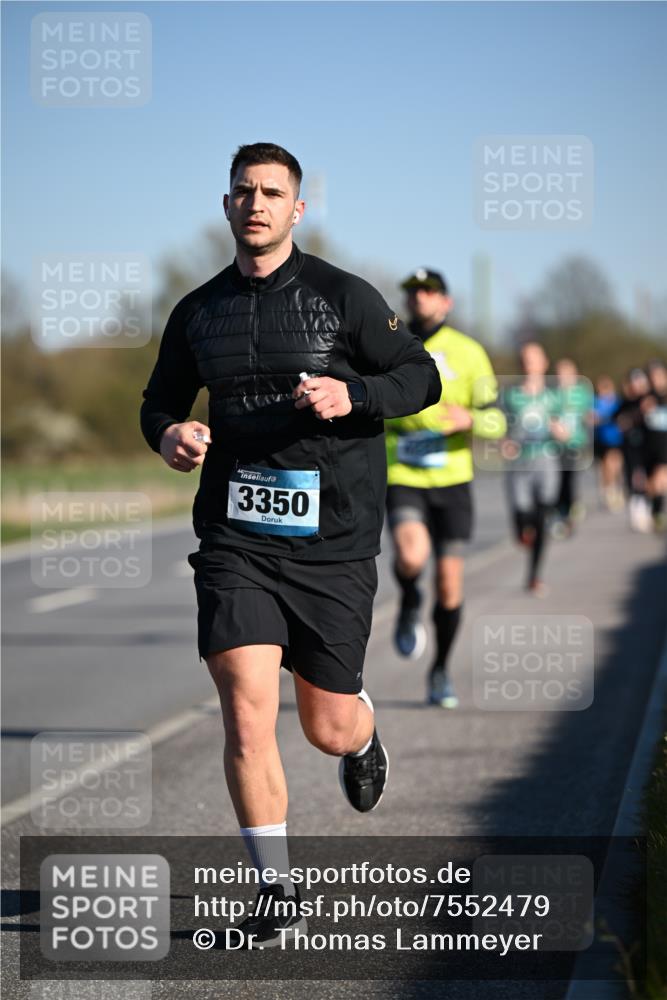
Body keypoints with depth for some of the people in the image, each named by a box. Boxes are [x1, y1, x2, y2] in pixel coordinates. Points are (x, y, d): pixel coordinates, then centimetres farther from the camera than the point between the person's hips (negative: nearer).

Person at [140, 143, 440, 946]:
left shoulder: (342, 297, -2)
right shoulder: (197, 312, 7)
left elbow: (422, 377, 2)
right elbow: (160, 398, 21)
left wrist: (352, 393, -17)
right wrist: (167, 434, -3)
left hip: (332, 541, -1)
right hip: (235, 540, 1)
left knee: (327, 728, 7)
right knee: (247, 713, -14)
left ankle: (362, 738, 47)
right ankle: (276, 891, -2)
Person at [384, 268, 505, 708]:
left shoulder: (468, 353, 0)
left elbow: (496, 422, -2)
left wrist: (469, 420, -23)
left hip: (452, 479, 1)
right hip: (402, 478, -1)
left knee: (450, 582, 4)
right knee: (411, 556, -28)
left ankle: (441, 671, 23)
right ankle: (410, 605, 7)